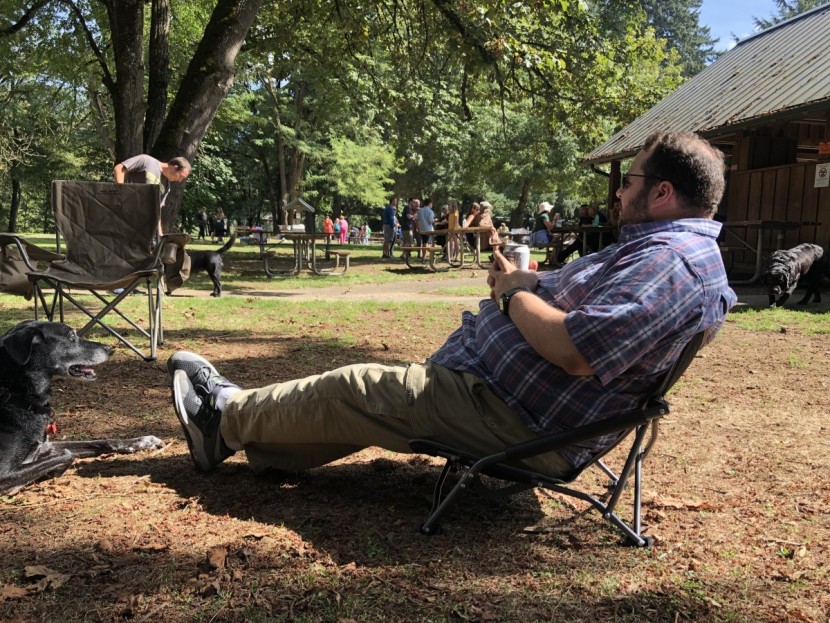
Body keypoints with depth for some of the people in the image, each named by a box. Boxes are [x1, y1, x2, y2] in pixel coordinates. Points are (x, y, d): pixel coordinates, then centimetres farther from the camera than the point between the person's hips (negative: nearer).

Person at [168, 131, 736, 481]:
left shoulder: (669, 261, -21)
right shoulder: (664, 250, 15)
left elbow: (576, 352, -32)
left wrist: (515, 293, -15)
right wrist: (523, 285, 3)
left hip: (514, 421, -10)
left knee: (355, 391, -1)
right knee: (372, 393, 14)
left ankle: (228, 418, 20)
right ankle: (237, 435, 25)